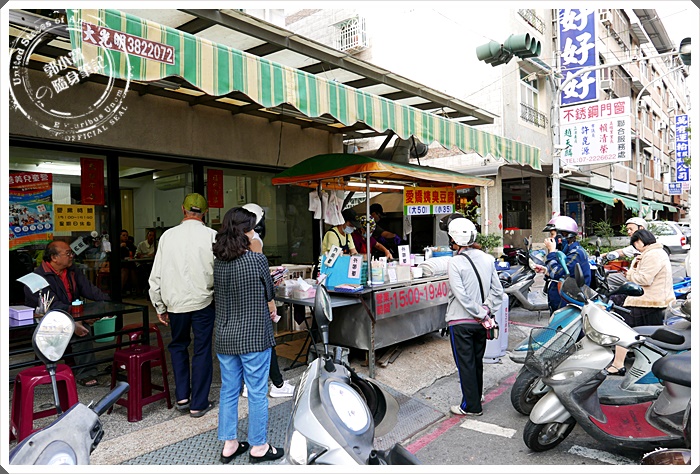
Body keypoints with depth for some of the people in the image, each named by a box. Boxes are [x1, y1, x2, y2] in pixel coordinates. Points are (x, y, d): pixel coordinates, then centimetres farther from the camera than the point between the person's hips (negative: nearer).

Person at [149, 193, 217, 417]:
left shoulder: (168, 235, 0)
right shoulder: (211, 236, -8)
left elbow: (156, 274, 3)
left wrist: (159, 306, 12)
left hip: (175, 302, 2)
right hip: (203, 301, -2)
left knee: (178, 346, 22)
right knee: (202, 350, 9)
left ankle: (182, 397, 22)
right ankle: (198, 403, 17)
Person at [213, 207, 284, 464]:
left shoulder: (218, 262, 0)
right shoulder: (257, 260, -16)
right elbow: (269, 296, -5)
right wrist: (272, 312, 17)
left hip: (224, 336, 6)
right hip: (254, 336, -5)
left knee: (228, 390, 16)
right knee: (257, 392, 8)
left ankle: (229, 445, 29)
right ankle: (259, 447, 21)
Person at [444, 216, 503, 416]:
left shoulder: (455, 262, -17)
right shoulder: (487, 259, 1)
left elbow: (461, 296, -21)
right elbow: (497, 290, 2)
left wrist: (481, 314, -13)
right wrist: (486, 310, -2)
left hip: (460, 321, -6)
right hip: (480, 323, 6)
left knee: (465, 364, 5)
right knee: (477, 361, 18)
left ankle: (471, 406, 14)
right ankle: (476, 399, 32)